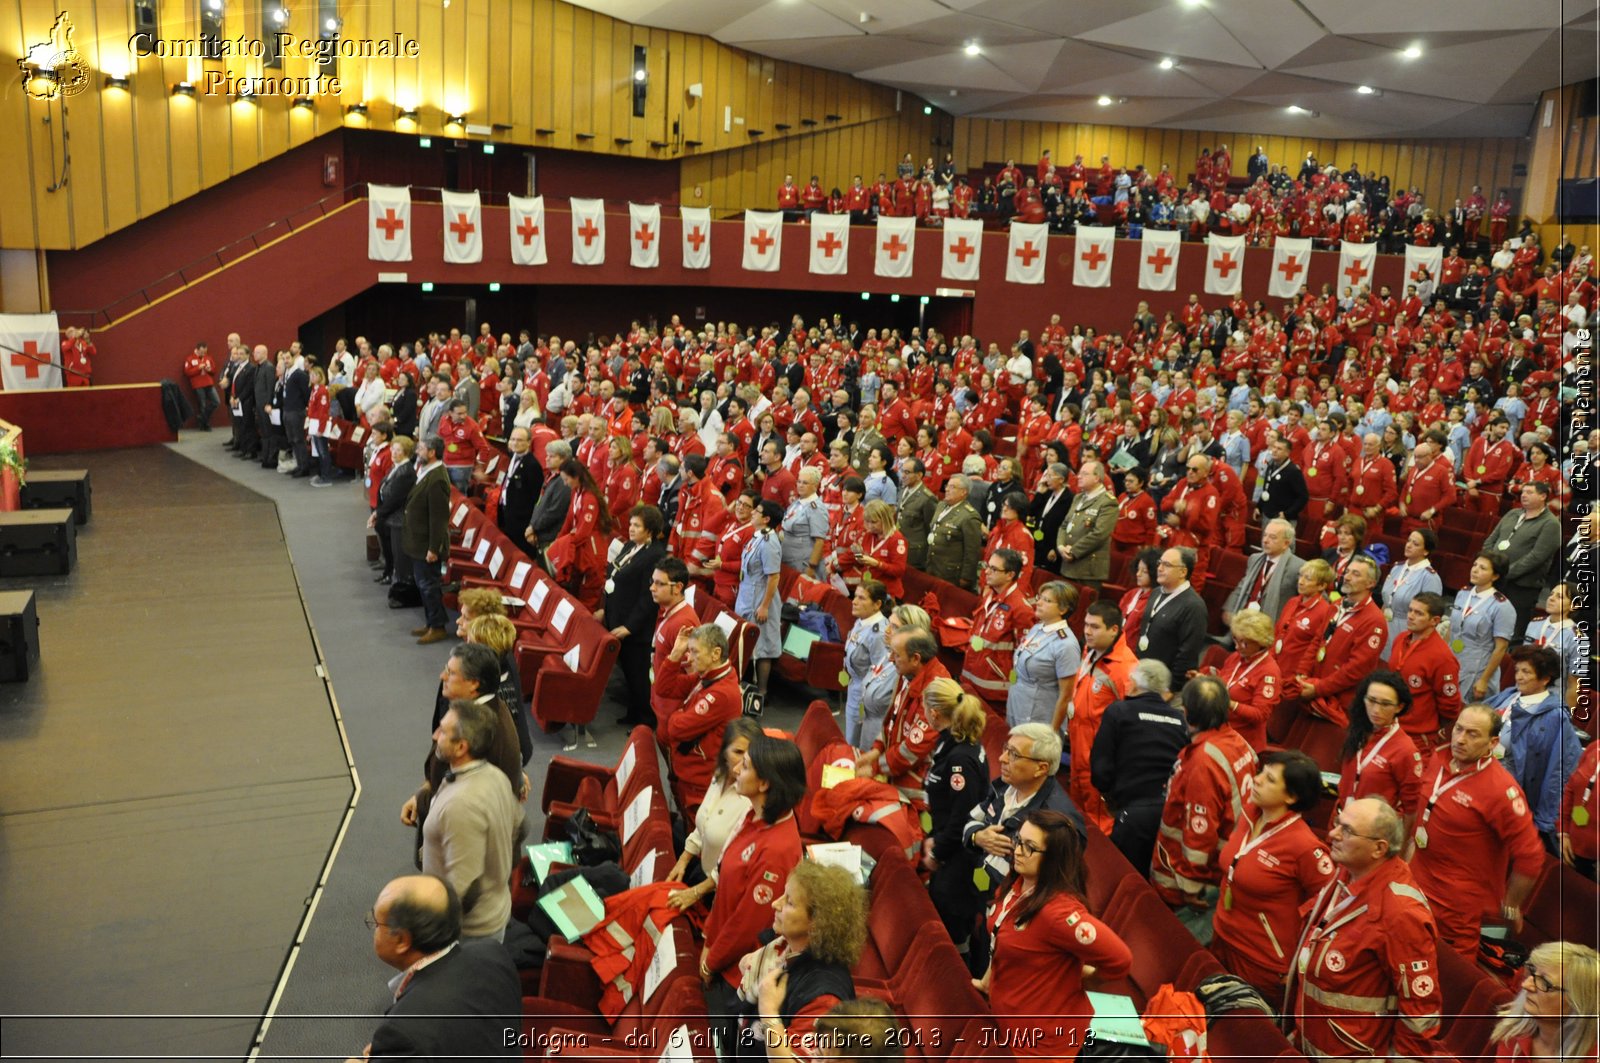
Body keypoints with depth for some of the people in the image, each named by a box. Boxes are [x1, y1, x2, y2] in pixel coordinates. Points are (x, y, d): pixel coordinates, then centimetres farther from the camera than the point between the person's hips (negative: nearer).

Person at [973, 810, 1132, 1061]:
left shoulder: (1057, 910, -31)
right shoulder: (1020, 884, -5)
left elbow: (1119, 959, -31)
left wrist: (1077, 982, -14)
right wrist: (987, 982, 16)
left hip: (1043, 1039, -8)